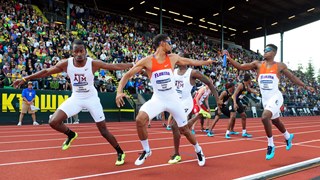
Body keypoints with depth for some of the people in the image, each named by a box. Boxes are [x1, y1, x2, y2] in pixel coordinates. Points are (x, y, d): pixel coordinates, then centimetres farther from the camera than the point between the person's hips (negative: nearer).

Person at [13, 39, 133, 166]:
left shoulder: (93, 64, -20)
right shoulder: (66, 64, -14)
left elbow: (116, 66, -19)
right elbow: (46, 72, -4)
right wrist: (25, 79, -4)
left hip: (91, 98, -2)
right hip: (75, 98, 3)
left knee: (103, 131, 0)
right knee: (53, 122, -12)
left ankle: (120, 153, 21)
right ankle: (71, 135, 20)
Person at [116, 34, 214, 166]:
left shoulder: (173, 58, 0)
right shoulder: (147, 61, -10)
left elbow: (189, 61, 18)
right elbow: (127, 75, -9)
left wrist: (206, 62, 29)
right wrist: (119, 91, -24)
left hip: (173, 99, 2)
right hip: (157, 99, -2)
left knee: (184, 129, 9)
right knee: (140, 119, -26)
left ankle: (198, 151, 36)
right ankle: (146, 150, -2)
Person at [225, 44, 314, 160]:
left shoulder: (280, 66, -3)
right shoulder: (258, 64, 2)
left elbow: (292, 77, 10)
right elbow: (240, 66, -7)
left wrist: (305, 86, 13)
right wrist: (229, 59, -21)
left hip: (275, 97, -4)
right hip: (265, 99, 5)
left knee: (265, 117, -26)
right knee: (275, 121, 22)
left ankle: (271, 145, -7)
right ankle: (288, 137, 53)